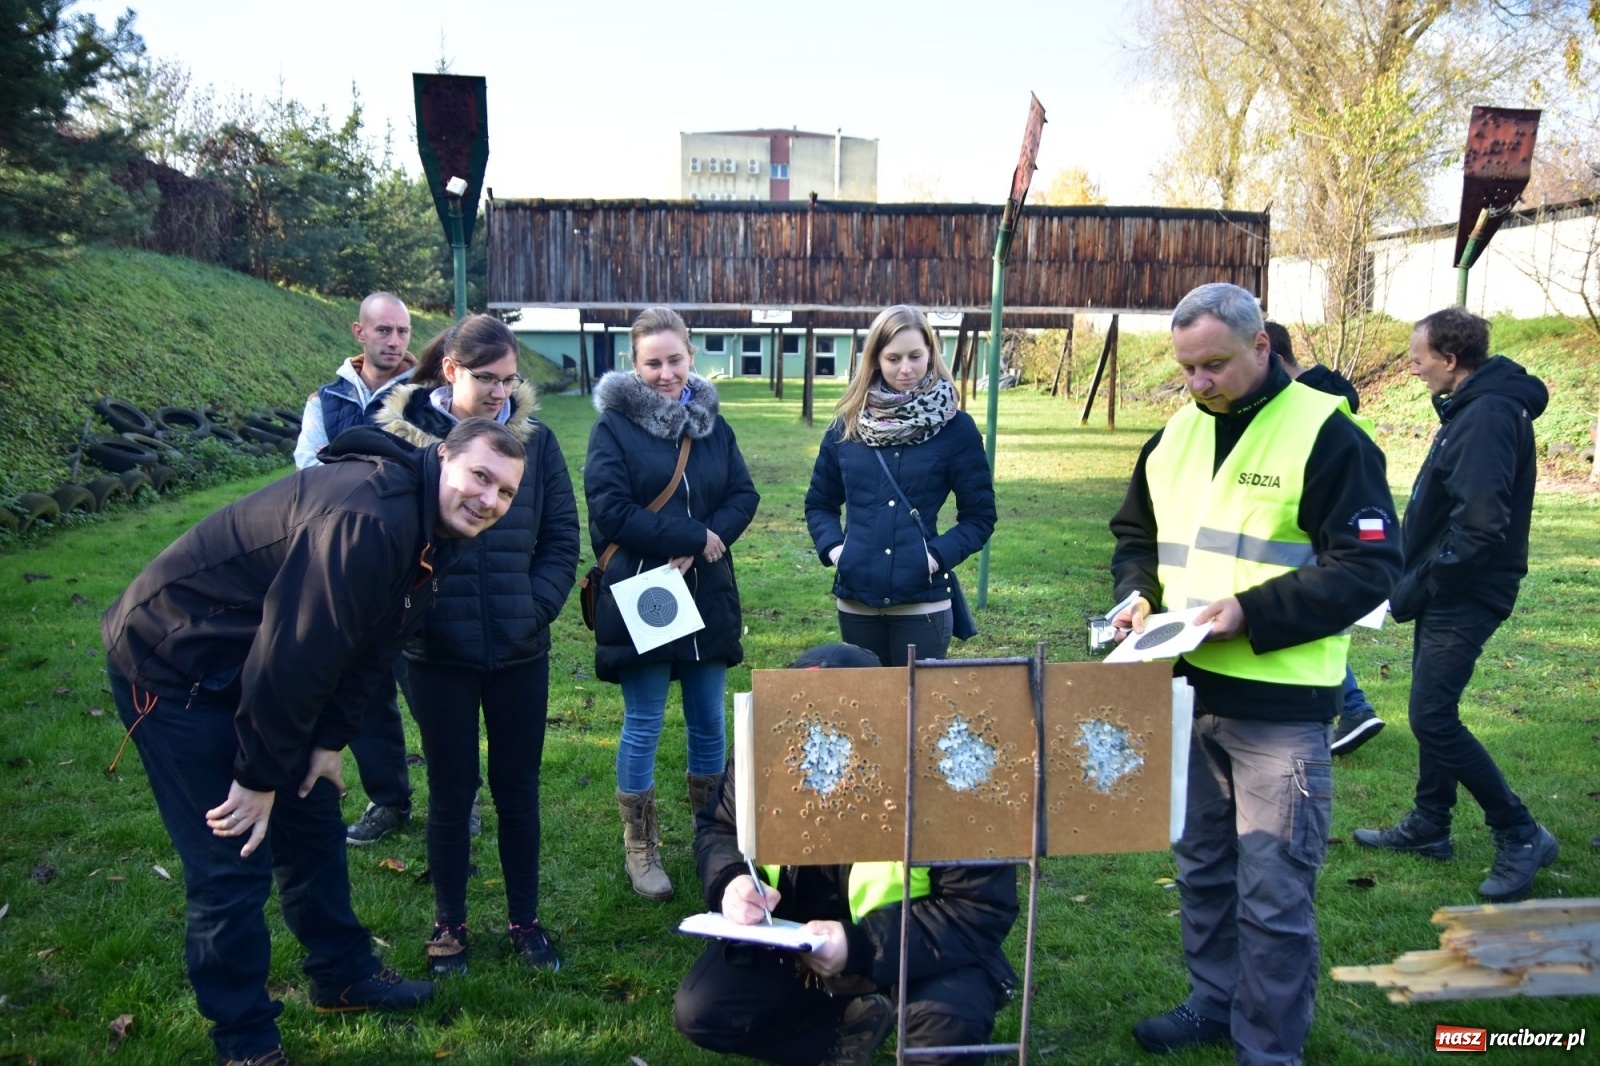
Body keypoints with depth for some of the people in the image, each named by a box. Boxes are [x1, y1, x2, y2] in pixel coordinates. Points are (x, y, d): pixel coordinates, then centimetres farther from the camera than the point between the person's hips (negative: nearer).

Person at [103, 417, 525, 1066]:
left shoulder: (433, 532, -1)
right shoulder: (365, 519, -33)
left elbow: (373, 645, 5)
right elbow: (295, 652, -30)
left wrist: (330, 740, 2)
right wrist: (261, 775, -20)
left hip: (256, 669, 9)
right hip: (172, 667, -9)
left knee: (313, 822, 16)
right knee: (233, 861, -4)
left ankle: (343, 976, 35)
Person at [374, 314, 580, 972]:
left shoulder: (533, 437, -1)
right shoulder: (400, 435, -6)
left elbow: (562, 536, 3)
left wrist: (537, 605, -8)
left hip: (521, 649, 2)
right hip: (437, 652, -1)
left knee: (518, 787, 13)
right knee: (451, 790, 11)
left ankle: (524, 920, 30)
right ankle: (449, 924, 30)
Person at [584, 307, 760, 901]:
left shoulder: (712, 424, 10)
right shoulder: (613, 426, -4)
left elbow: (744, 496, 4)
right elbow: (611, 511, -14)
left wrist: (697, 550, -13)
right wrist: (695, 536, -15)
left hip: (707, 596, 5)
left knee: (709, 722, 13)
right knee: (643, 727, 4)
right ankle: (640, 851, 19)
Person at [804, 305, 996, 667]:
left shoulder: (956, 427, -3)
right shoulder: (847, 424, 5)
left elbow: (980, 515, 0)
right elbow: (820, 502, 14)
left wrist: (939, 555, -14)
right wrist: (832, 547, -4)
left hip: (923, 601, -3)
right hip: (857, 598, 3)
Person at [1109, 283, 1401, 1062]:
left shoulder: (1325, 433, -11)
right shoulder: (1176, 434, 9)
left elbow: (1369, 566, -13)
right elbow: (1135, 533, 20)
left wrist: (1252, 612, -22)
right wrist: (1139, 596, -1)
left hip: (1280, 706, -6)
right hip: (1187, 691, 7)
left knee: (1273, 890, 3)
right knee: (1201, 865, 19)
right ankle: (1214, 1004, 39)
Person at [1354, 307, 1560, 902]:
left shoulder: (1488, 415, -20)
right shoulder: (1471, 407, 12)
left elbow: (1480, 524, -28)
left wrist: (1420, 586, -19)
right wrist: (1417, 580, 11)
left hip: (1464, 598, -10)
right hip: (1447, 591, 10)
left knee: (1433, 716, -8)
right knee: (1433, 709, 17)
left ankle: (1521, 837, 5)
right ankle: (1429, 826, 30)